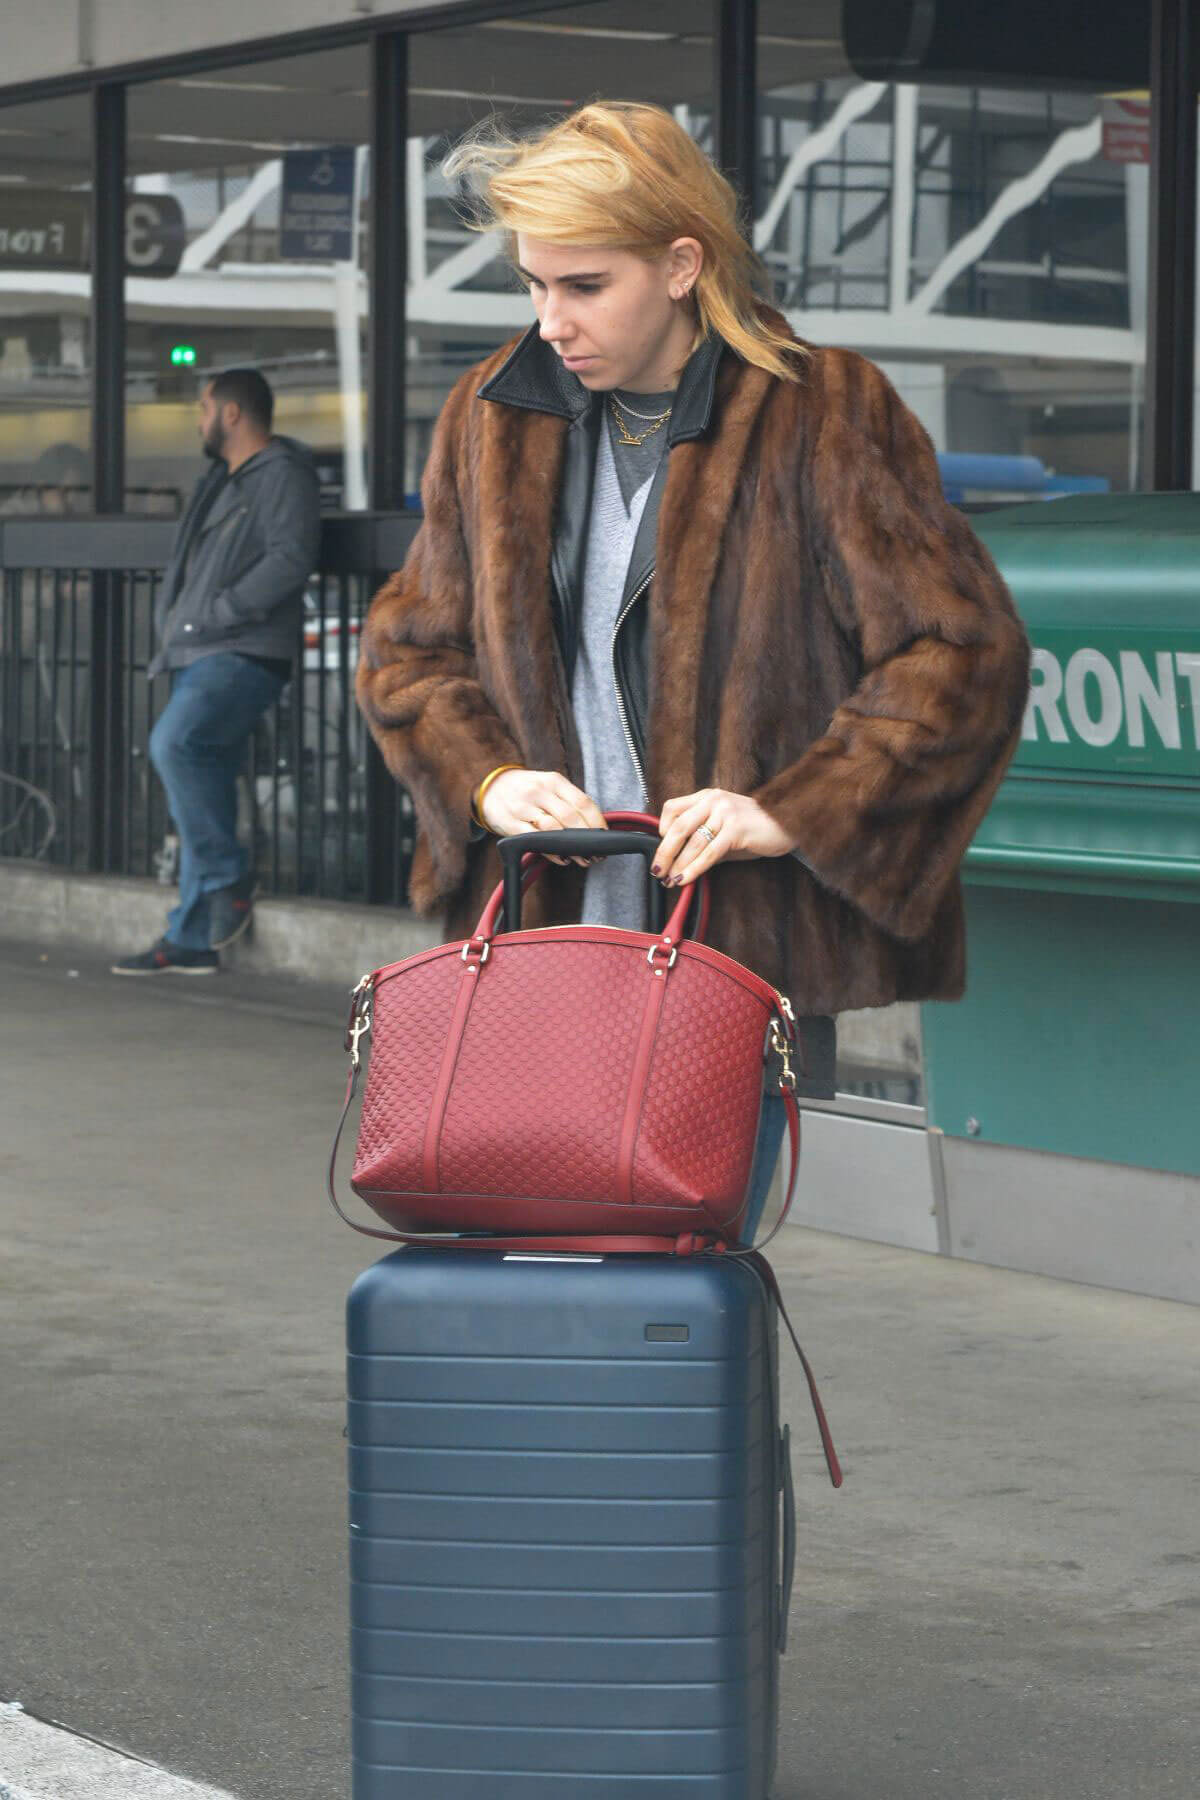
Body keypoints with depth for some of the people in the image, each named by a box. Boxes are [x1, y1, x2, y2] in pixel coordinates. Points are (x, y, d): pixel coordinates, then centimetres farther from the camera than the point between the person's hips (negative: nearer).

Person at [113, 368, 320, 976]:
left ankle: (229, 879, -18)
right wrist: (172, 624, 14)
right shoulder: (221, 481, 25)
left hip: (244, 655, -9)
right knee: (199, 794, 5)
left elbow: (291, 557, -19)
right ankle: (190, 942, 6)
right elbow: (191, 568, 32)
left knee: (175, 742, -28)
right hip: (200, 655, 10)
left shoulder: (282, 472, -5)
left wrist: (221, 611, -19)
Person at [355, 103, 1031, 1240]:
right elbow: (406, 647, 19)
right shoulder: (496, 417, 11)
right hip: (541, 938, 4)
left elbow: (966, 650, -6)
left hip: (741, 952, -4)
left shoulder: (824, 416, -4)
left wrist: (790, 810, -14)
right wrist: (487, 778, -1)